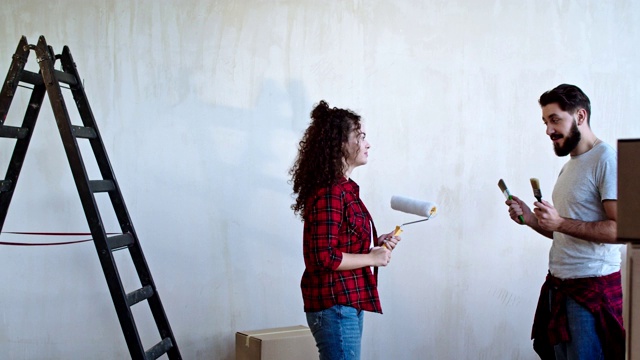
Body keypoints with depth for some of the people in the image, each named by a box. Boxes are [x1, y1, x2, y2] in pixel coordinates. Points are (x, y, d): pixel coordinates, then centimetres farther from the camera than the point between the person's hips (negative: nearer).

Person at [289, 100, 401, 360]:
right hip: (334, 305, -10)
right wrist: (372, 258, -14)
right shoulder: (328, 193, -17)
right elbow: (324, 257, -23)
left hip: (348, 302, 10)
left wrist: (376, 243, 7)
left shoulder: (344, 189, 13)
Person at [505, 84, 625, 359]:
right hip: (559, 285, 8)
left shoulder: (606, 159, -10)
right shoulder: (569, 166, 19)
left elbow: (621, 228, -21)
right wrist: (532, 220, 6)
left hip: (592, 287, -8)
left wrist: (560, 223, -23)